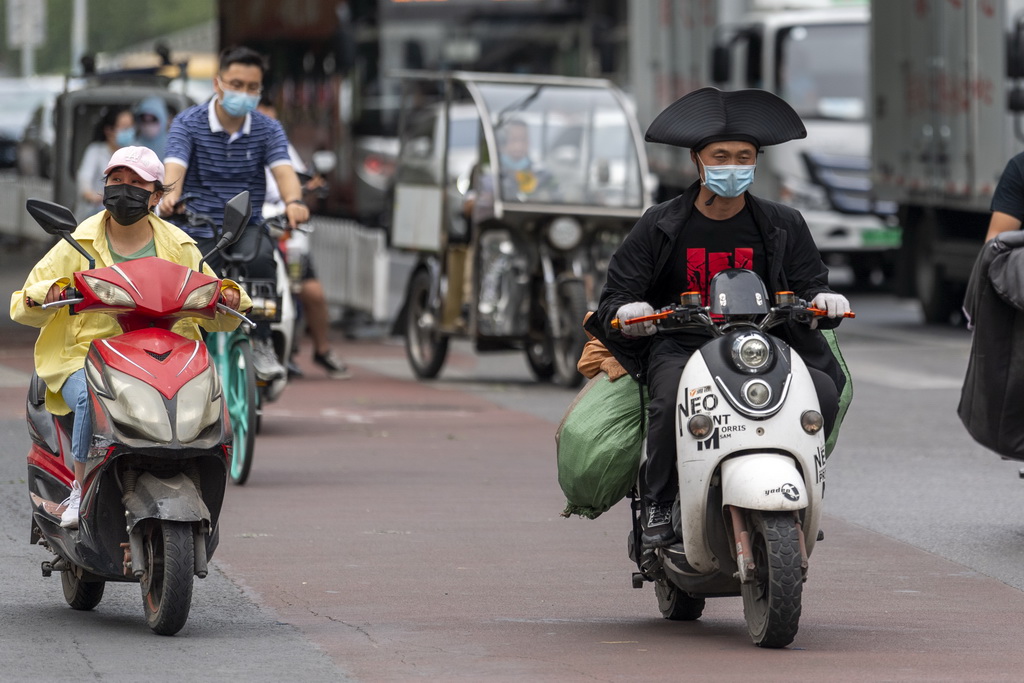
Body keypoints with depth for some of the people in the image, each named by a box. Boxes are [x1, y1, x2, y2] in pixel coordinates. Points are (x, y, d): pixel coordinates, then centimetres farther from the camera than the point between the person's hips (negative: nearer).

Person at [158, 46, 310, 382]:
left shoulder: (268, 130, 5)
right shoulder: (188, 124, -1)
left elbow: (283, 168, -12)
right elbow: (175, 165, -17)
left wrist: (293, 201, -36)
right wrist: (171, 195, -42)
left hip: (246, 227, 1)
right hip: (198, 231, -1)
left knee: (261, 257, -33)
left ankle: (261, 342, -18)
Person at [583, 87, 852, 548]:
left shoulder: (783, 226, 11)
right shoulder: (660, 227, 6)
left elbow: (810, 282, 9)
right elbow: (616, 295, 4)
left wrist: (822, 301, -16)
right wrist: (625, 311, -21)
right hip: (679, 347, -2)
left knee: (824, 391, -25)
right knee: (672, 397, -37)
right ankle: (657, 505, -18)